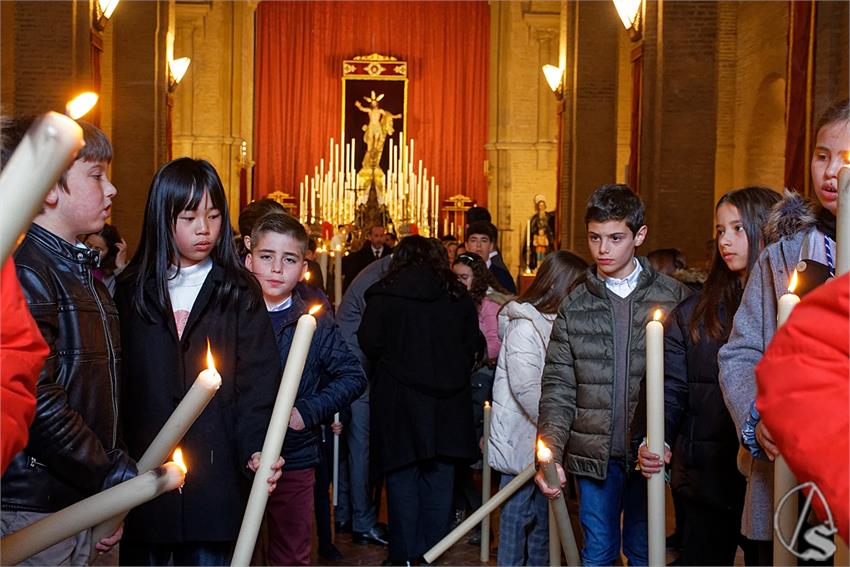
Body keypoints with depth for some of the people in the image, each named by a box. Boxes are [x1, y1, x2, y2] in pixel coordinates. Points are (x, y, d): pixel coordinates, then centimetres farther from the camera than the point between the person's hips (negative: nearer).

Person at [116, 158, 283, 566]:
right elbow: (117, 382, 2)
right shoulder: (130, 291, 5)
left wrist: (254, 448, -20)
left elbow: (257, 381, -5)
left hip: (215, 476, -1)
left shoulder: (240, 293, 3)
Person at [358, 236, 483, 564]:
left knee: (402, 479, 6)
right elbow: (473, 346, 6)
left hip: (398, 401, -3)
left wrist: (390, 364, 9)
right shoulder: (458, 296, 3)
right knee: (439, 481, 11)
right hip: (448, 402, 3)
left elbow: (369, 343, -10)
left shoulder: (383, 294, -6)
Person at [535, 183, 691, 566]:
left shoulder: (672, 297, -1)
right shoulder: (574, 307, 3)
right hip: (594, 455, 1)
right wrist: (551, 455, -13)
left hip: (649, 452, -1)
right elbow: (558, 387, -1)